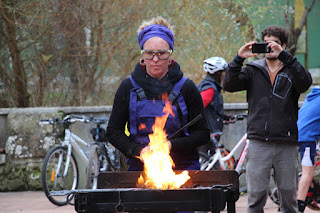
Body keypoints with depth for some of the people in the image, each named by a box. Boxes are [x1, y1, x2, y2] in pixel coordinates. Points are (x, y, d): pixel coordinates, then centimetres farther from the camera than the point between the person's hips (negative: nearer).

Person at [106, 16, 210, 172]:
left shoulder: (186, 87, 5)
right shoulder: (128, 87, 8)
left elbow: (203, 134, 8)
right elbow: (113, 132, 12)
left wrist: (172, 145, -8)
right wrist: (138, 151, -5)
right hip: (140, 168, 1)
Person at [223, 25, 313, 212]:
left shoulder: (291, 71, 8)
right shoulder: (253, 71, 12)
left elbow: (305, 82, -14)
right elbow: (229, 85, -1)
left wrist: (284, 56, -22)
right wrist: (239, 58, -14)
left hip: (286, 144, 0)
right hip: (259, 142, 0)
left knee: (289, 195, 5)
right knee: (256, 196, -3)